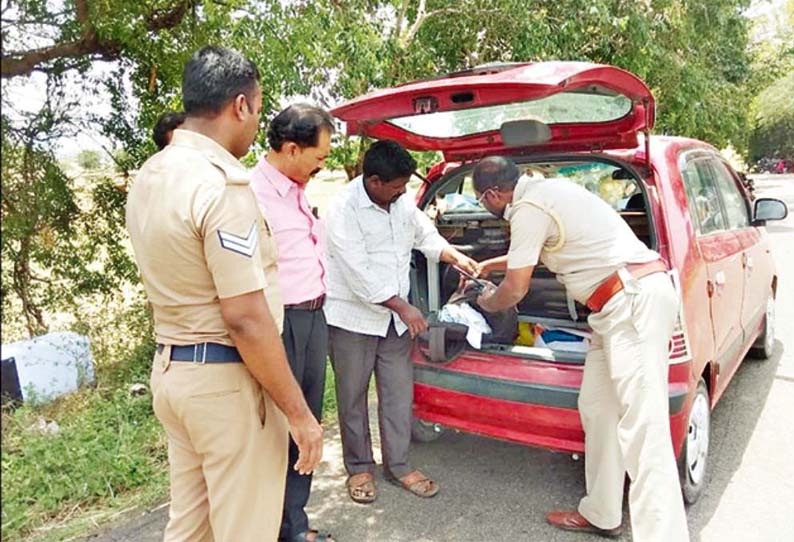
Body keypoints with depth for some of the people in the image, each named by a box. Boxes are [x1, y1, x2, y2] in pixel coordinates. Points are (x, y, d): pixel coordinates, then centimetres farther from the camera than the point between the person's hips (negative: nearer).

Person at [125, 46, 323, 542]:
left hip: (170, 369, 9)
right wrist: (299, 412, -15)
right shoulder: (222, 184, -21)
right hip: (225, 381, -9)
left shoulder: (149, 176, 8)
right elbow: (245, 319, -23)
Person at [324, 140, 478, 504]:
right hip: (353, 318, -6)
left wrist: (456, 258, 4)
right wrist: (404, 307, -19)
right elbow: (359, 274, -22)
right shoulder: (344, 210, -19)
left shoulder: (401, 201, 3)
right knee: (353, 398, 7)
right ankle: (359, 467, 26)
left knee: (399, 395, 9)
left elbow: (426, 235, 20)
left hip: (394, 317, 6)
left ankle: (398, 466, 25)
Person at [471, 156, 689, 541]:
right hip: (626, 299, 10)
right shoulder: (545, 191, 19)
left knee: (641, 428, -12)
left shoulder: (528, 209, -11)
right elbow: (538, 251, 38)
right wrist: (494, 264, 48)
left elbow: (515, 290, -6)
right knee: (596, 408, 14)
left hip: (635, 299, -10)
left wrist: (485, 302, 15)